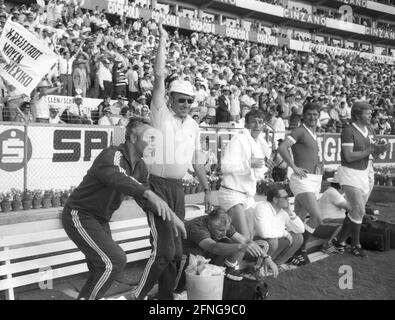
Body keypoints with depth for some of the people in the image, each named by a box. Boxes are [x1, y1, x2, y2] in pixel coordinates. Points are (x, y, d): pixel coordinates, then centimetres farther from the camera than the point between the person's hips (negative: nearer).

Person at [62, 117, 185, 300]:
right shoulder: (112, 155, -24)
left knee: (102, 270, 13)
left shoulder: (139, 166, 3)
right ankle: (87, 297, 0)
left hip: (100, 220, 9)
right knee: (115, 261, -18)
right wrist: (148, 192, -61)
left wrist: (171, 216, -4)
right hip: (79, 216, -9)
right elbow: (115, 177, -46)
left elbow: (143, 197, 9)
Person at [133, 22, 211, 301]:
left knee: (176, 250, 9)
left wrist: (207, 189, 17)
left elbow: (198, 160, 19)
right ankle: (139, 296, 6)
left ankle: (166, 296, 23)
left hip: (178, 187, 6)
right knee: (163, 249, -11)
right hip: (158, 185, -6)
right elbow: (159, 76, -12)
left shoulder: (193, 125, 13)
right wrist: (163, 41, -9)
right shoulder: (161, 114, -3)